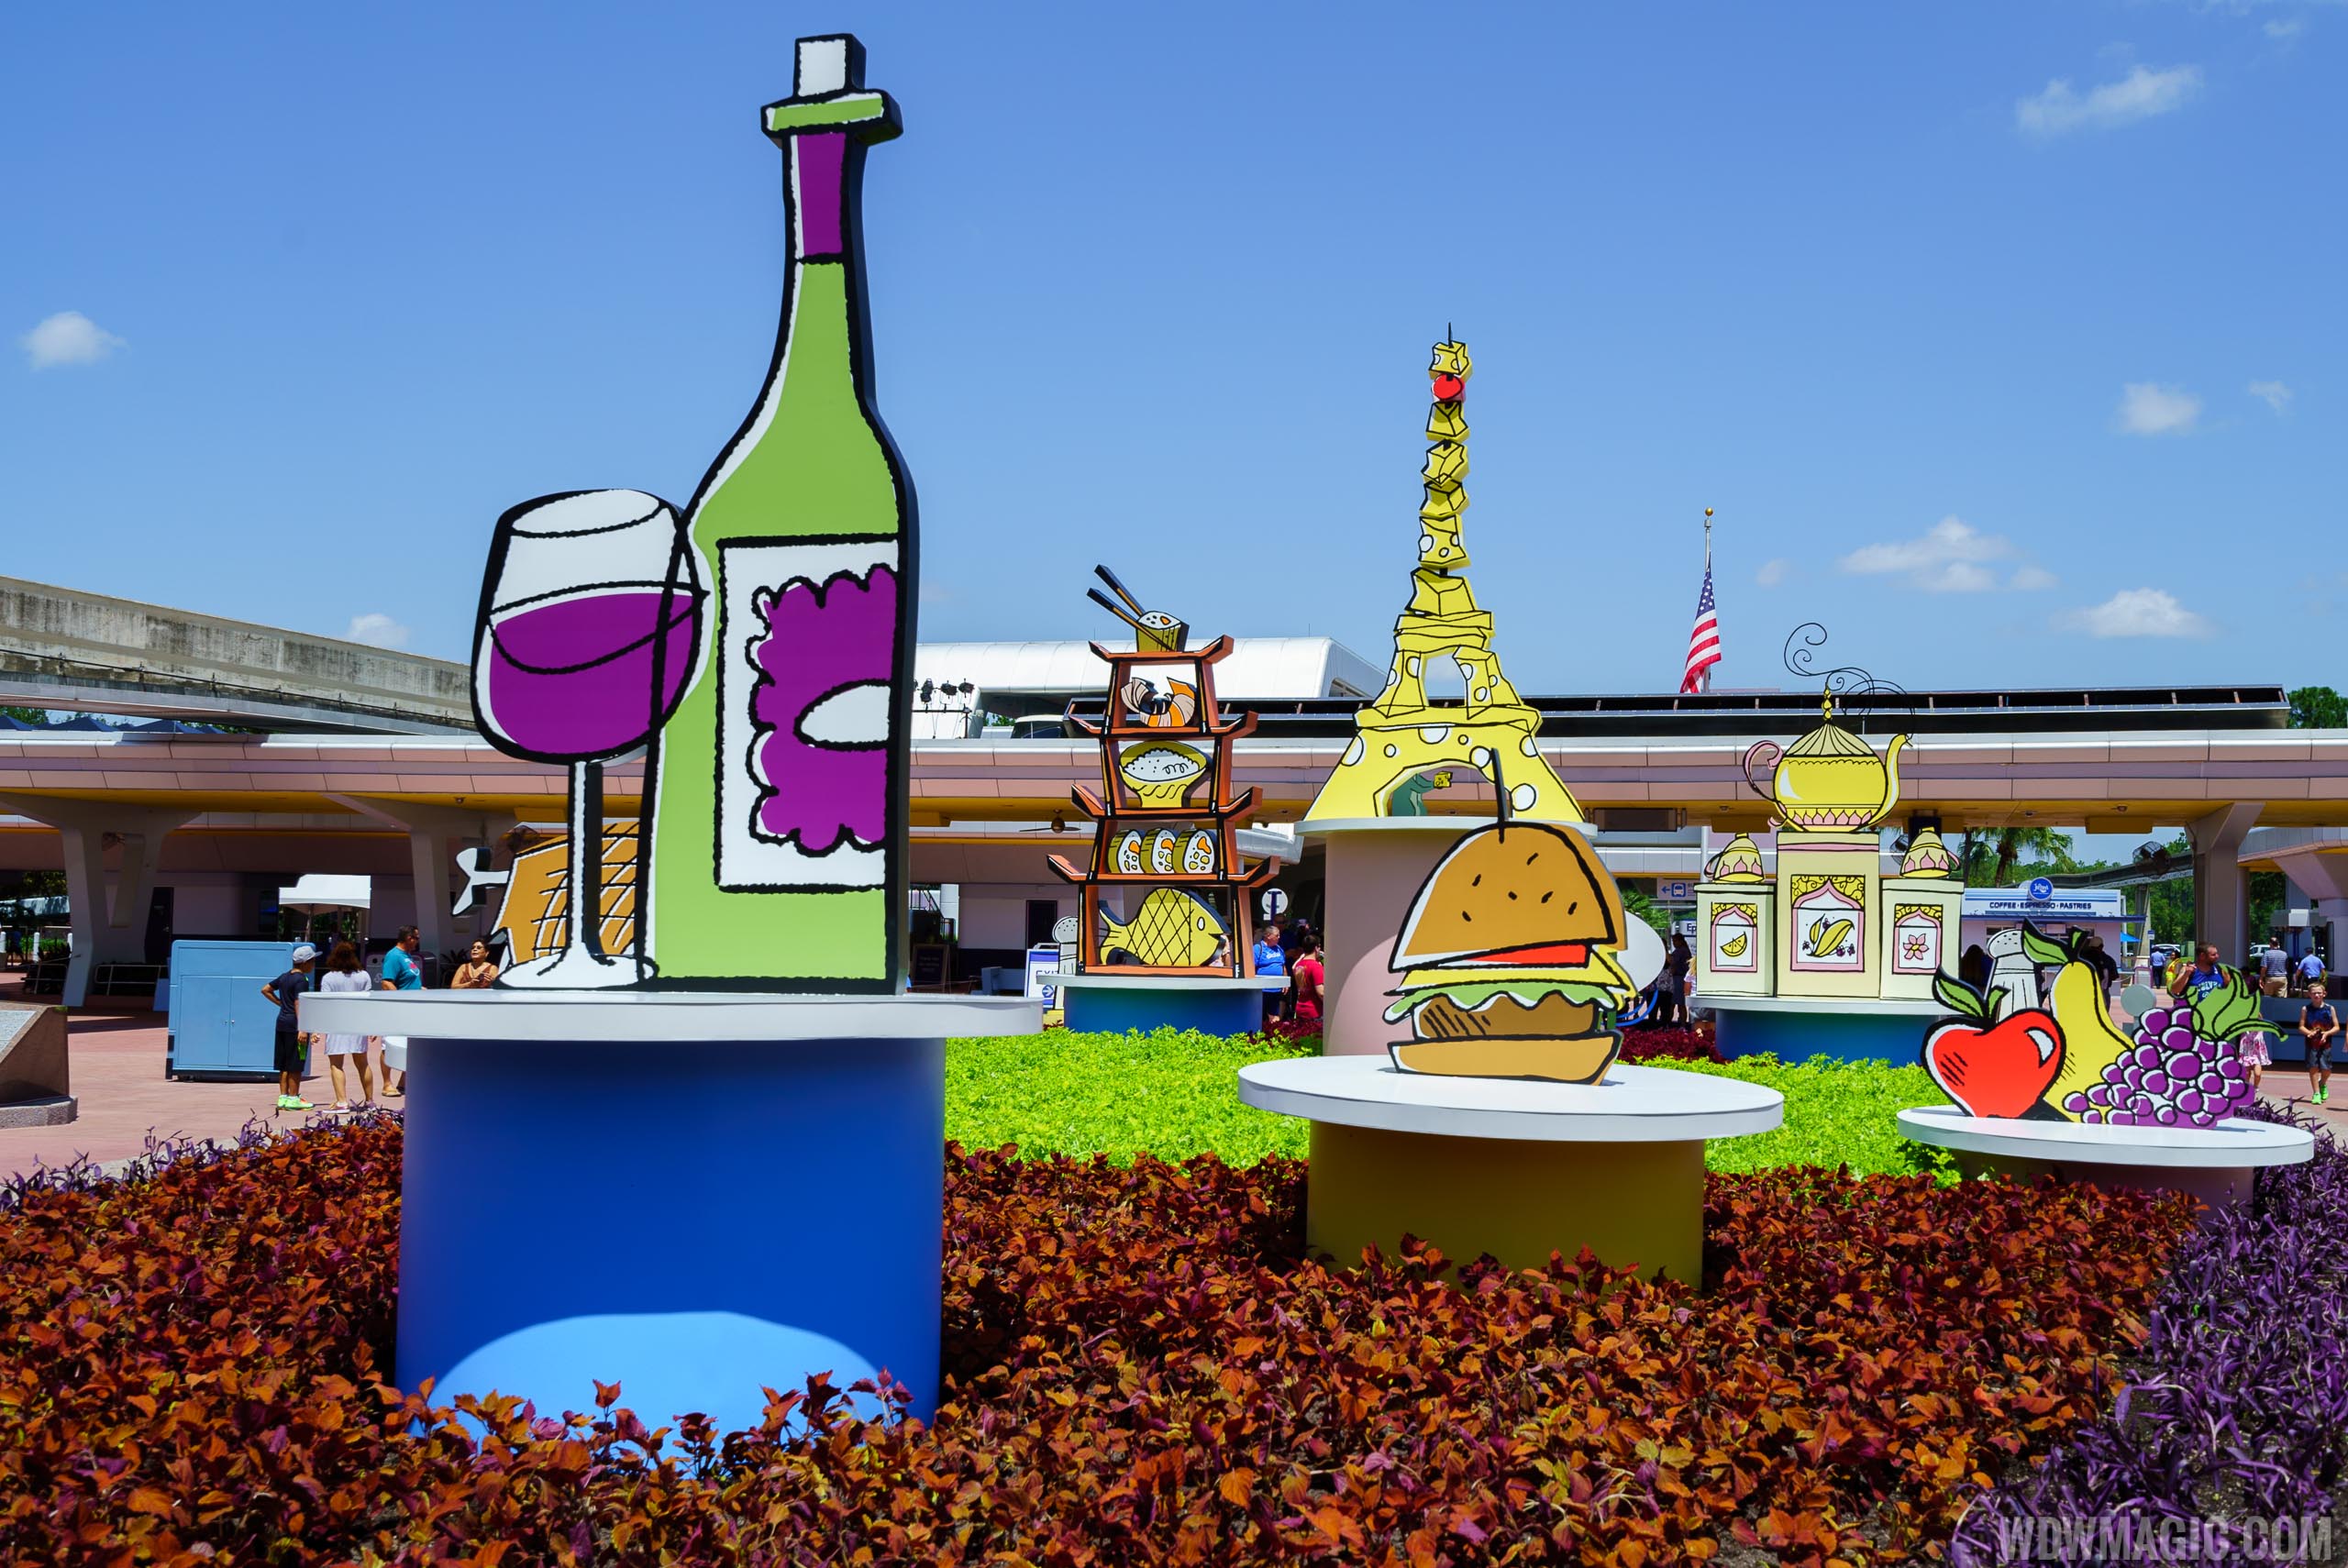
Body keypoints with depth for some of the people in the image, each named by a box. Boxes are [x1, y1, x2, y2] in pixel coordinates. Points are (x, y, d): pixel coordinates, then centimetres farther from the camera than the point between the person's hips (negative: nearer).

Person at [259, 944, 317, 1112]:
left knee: (284, 1064, 12)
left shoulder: (285, 977, 12)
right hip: (294, 1024, -8)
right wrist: (302, 1029, -23)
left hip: (282, 1022, 8)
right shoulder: (301, 980, -13)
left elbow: (265, 990, 22)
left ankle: (283, 1097, 15)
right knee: (295, 1064, -2)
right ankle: (293, 1099, 1)